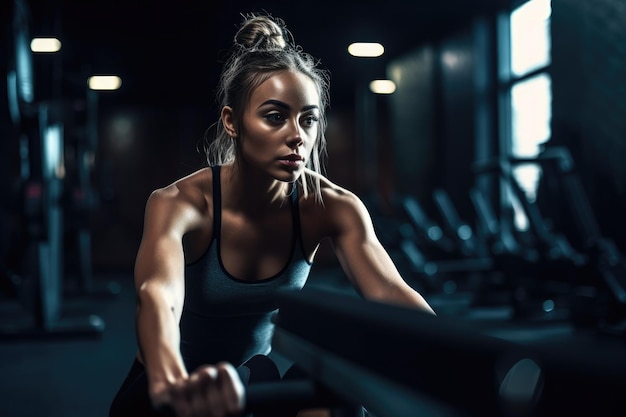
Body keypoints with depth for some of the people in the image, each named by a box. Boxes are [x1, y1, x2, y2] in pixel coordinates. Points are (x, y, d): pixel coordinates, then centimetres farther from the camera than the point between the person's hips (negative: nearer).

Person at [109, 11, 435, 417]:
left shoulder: (331, 206, -16)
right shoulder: (181, 203, -24)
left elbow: (389, 292, -28)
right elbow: (158, 295, -43)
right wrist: (172, 381, -63)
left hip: (255, 381, 1)